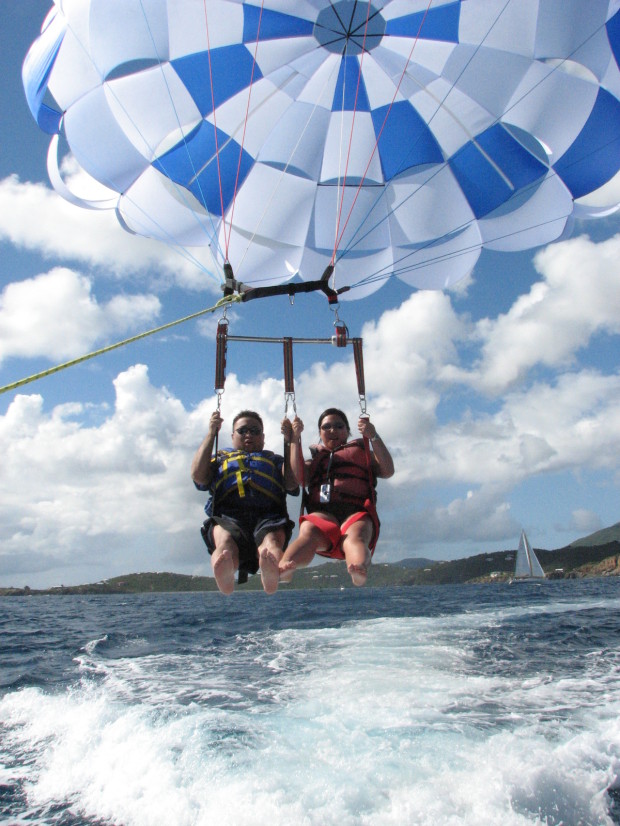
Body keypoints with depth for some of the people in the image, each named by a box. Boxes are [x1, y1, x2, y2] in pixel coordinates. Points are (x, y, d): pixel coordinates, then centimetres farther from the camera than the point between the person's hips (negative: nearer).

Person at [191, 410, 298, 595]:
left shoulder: (275, 460, 35)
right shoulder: (220, 457, 36)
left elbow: (292, 483, 13)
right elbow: (198, 476, 14)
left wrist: (290, 440, 13)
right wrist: (211, 433, 17)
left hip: (268, 517, 0)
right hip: (227, 517, 0)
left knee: (272, 539, -38)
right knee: (225, 540, -38)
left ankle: (271, 570, -68)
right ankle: (224, 572, -68)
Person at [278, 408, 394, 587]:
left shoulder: (360, 451, 34)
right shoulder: (314, 459, 35)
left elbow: (387, 471, 16)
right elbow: (297, 478, 12)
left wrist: (374, 437, 8)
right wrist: (295, 439, 13)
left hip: (356, 513, 0)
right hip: (322, 512, 1)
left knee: (355, 536, -38)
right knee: (308, 532, -37)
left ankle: (360, 570, -69)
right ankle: (283, 569, -64)